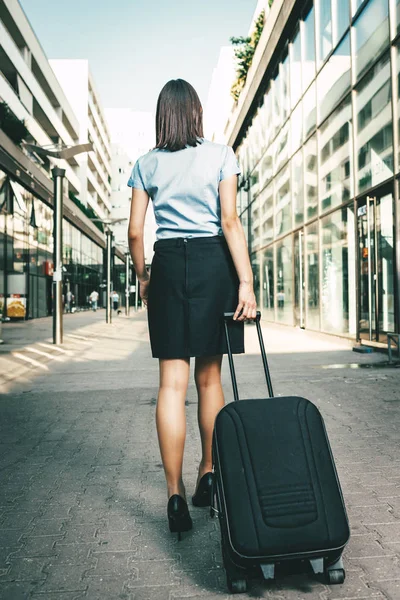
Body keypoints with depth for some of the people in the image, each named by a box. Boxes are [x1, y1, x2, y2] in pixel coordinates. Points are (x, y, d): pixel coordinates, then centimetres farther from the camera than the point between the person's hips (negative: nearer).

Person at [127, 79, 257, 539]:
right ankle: (208, 476, 23)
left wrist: (142, 278, 18)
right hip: (213, 264, 0)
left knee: (172, 383, 1)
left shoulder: (146, 165, 8)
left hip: (168, 264, 1)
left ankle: (175, 495, 0)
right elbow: (230, 222, -7)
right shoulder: (220, 156, 3)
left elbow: (134, 231, 5)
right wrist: (246, 281, -8)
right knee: (209, 376, 10)